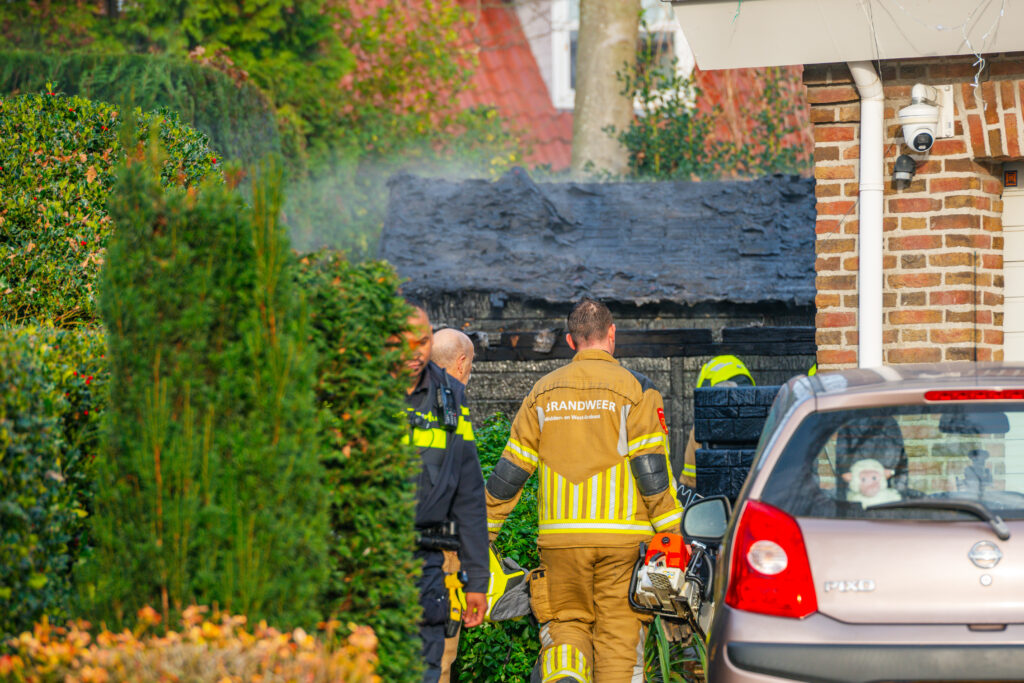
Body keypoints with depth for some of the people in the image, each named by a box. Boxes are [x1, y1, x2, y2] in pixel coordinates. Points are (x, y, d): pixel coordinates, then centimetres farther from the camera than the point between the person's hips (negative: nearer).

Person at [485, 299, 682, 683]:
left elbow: (510, 471, 8)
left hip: (561, 535, 2)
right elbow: (651, 468, -8)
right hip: (621, 534, -2)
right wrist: (670, 532, -4)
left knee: (566, 622, 11)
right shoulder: (634, 389, -1)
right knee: (619, 631, 5)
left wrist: (482, 531, 16)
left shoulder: (543, 392, 8)